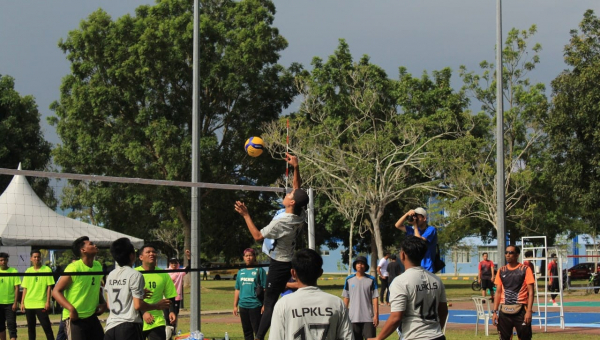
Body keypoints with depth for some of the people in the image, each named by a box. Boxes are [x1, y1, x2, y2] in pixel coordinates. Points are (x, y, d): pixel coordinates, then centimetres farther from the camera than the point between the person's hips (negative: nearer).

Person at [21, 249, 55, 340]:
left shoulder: (47, 270, -3)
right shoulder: (28, 271, 8)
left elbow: (49, 287, -4)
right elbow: (25, 288, 11)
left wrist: (48, 302, -10)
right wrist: (22, 302, 6)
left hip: (41, 304, -4)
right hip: (28, 304, 4)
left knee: (46, 327, -6)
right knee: (30, 328, 9)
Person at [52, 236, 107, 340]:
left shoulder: (98, 266, 7)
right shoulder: (74, 268, -15)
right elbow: (56, 291, -15)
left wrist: (102, 303, 5)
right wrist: (71, 309, -27)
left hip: (92, 316, 7)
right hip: (75, 318, -7)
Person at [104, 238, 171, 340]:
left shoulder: (111, 275, 12)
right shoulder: (135, 275, -9)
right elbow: (138, 305, -14)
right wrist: (157, 306, 3)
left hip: (110, 326, 7)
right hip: (129, 326, -7)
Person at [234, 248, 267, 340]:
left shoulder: (259, 270, -2)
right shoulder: (240, 272, 13)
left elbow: (265, 289, -6)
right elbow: (237, 290, 17)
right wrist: (235, 306, 14)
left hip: (256, 306, -5)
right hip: (243, 305, 5)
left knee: (257, 330, -4)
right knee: (246, 331, 10)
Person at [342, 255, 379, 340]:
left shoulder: (371, 280, 0)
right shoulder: (349, 280, 5)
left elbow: (375, 298, -1)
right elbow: (346, 298, 8)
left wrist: (376, 315, -7)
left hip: (368, 318, -2)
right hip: (353, 317, 2)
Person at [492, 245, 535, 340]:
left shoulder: (525, 269, -2)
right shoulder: (501, 271, 10)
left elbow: (530, 292, -5)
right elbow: (498, 292, 13)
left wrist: (529, 311, -14)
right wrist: (494, 311, 5)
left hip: (520, 311, -4)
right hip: (504, 311, 4)